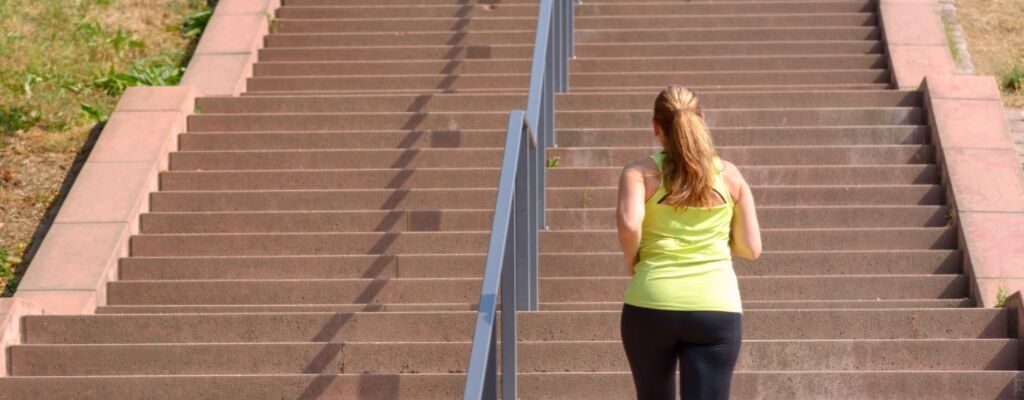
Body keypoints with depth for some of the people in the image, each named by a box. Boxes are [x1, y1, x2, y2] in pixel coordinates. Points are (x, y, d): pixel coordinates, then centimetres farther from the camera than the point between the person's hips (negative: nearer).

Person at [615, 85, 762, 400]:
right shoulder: (729, 175, 6)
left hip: (651, 306, 0)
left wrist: (630, 259, 0)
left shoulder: (640, 173, -1)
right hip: (717, 309, 0)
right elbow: (751, 249, 8)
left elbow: (628, 224, -19)